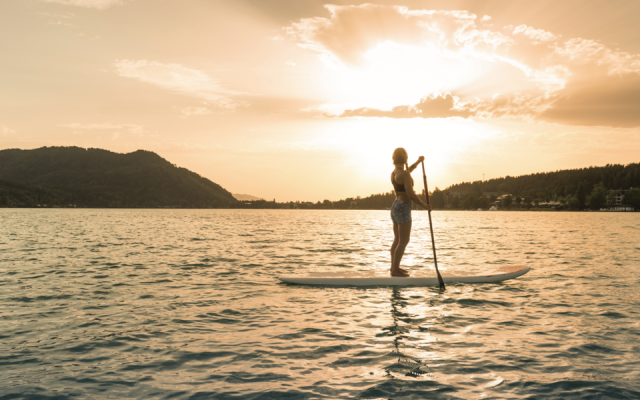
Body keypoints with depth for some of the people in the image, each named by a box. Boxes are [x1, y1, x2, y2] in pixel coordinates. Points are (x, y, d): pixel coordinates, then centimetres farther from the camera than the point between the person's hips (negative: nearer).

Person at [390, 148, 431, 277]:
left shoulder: (394, 173, 9)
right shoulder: (404, 174, -17)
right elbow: (411, 195, -21)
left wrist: (418, 162, 33)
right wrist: (425, 206, -11)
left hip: (396, 206, 9)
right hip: (403, 209, -9)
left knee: (397, 240, 17)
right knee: (404, 241, -4)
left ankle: (394, 267, 24)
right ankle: (395, 270, -2)